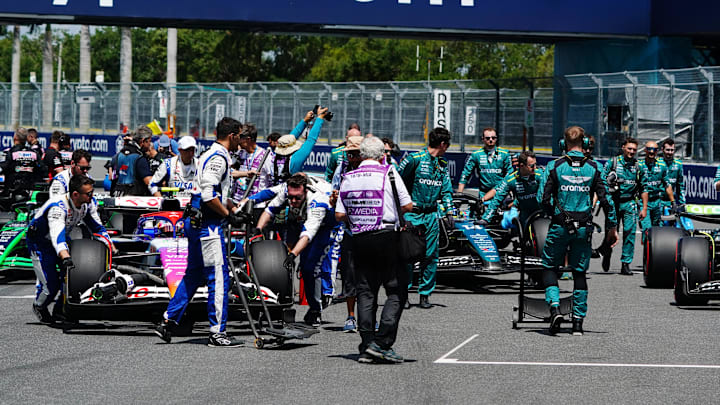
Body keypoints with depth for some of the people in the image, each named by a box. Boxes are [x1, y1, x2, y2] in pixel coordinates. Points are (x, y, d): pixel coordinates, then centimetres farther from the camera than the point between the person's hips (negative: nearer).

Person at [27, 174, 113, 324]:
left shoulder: (89, 204, -16)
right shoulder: (57, 207, -38)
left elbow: (98, 228, -2)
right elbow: (57, 236, -52)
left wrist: (113, 250, -11)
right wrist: (66, 258, -67)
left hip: (63, 239, 7)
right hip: (40, 242, -7)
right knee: (51, 285, -13)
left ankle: (60, 310, 14)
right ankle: (39, 306, 22)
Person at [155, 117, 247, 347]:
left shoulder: (213, 155, 19)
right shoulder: (218, 157, -13)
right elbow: (209, 195, -22)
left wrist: (235, 210, 20)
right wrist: (230, 216, -14)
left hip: (197, 223, 11)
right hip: (207, 224, -11)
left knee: (194, 275, 15)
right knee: (218, 277, -7)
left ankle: (167, 322, 15)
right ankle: (217, 333, -6)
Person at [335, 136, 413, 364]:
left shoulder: (348, 178, 8)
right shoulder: (388, 172, -4)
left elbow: (339, 215, 5)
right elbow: (408, 206, -4)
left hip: (359, 240, 4)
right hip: (386, 238, -4)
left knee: (365, 292, 8)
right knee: (397, 291, 1)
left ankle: (367, 348, 3)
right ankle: (382, 343, -10)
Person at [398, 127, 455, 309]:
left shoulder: (442, 164, 12)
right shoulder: (414, 159, -9)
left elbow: (446, 190, 18)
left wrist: (450, 211, 7)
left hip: (431, 215, 5)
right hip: (412, 213, -5)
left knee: (431, 256, 1)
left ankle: (425, 294, 9)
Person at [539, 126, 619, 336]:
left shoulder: (554, 166, -4)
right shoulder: (594, 168, -1)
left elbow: (543, 199, -6)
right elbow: (605, 200, -2)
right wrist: (612, 227, 6)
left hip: (560, 226, -1)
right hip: (584, 227, 2)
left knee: (549, 267, 12)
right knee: (580, 272, 10)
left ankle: (554, 307, -9)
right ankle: (578, 320, 10)